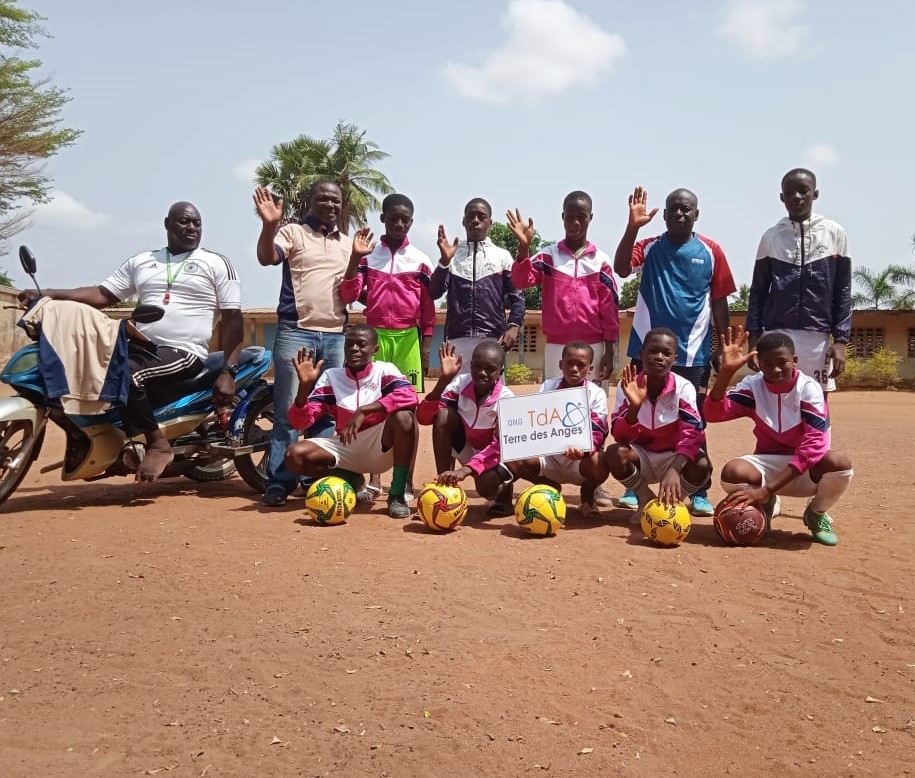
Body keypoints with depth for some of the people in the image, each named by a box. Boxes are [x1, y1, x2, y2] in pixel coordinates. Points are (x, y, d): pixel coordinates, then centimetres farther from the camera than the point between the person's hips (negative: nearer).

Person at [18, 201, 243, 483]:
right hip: (139, 347, 7)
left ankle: (158, 444, -14)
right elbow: (103, 294, 14)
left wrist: (228, 372, -13)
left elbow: (232, 318, -2)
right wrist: (49, 294, -1)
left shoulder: (217, 264, 3)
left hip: (183, 353, -6)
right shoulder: (141, 261, 17)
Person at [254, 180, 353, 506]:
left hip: (336, 337, 5)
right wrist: (269, 225, -31)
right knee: (289, 411, -4)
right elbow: (266, 258, -16)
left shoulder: (349, 243, 17)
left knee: (327, 414, 7)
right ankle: (278, 482, 0)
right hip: (295, 333, -5)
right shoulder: (292, 232, 3)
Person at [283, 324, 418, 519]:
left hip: (380, 449, -3)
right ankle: (350, 480, 7)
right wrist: (305, 385, -21)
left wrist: (363, 411, -34)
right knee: (294, 455, -19)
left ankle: (397, 494, -20)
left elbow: (409, 396, -28)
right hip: (346, 448, 3)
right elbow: (300, 422, -5)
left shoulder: (384, 370, -5)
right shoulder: (331, 376, 1)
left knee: (403, 416, -32)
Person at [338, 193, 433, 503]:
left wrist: (426, 345, 1)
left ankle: (406, 481, 6)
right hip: (375, 335, 1)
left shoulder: (420, 261, 6)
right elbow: (348, 296, -2)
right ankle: (374, 479, 8)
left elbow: (428, 309, 7)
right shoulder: (367, 256, 7)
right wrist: (354, 259, -11)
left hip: (408, 338, -1)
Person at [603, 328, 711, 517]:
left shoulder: (684, 387, -17)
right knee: (614, 453, -30)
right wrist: (634, 406, -37)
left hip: (673, 457, -1)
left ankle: (674, 502, 1)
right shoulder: (627, 386, -13)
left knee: (702, 465, -31)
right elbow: (620, 437, -18)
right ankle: (646, 499, -2)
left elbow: (692, 434, -27)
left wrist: (673, 470, -44)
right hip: (641, 456, 1)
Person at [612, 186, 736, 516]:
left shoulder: (710, 251, 3)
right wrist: (632, 226, -23)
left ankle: (699, 493, 13)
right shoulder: (649, 247, 4)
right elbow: (621, 269, -16)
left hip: (693, 353, -1)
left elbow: (719, 302, 6)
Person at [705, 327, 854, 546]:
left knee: (840, 461, -34)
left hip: (804, 469, -1)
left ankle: (816, 514, 0)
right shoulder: (753, 386, -9)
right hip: (767, 463, 1)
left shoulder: (809, 388, -16)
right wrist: (727, 370, -36)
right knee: (732, 473, -32)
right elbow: (714, 413, -23)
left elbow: (814, 445, -27)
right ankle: (763, 507, 6)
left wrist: (767, 490, -34)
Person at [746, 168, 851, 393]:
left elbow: (842, 291, 5)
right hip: (776, 336, 0)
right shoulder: (771, 236, 6)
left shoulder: (834, 233, 5)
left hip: (817, 337, 0)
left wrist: (840, 340, -3)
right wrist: (753, 338, 0)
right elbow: (758, 292, 8)